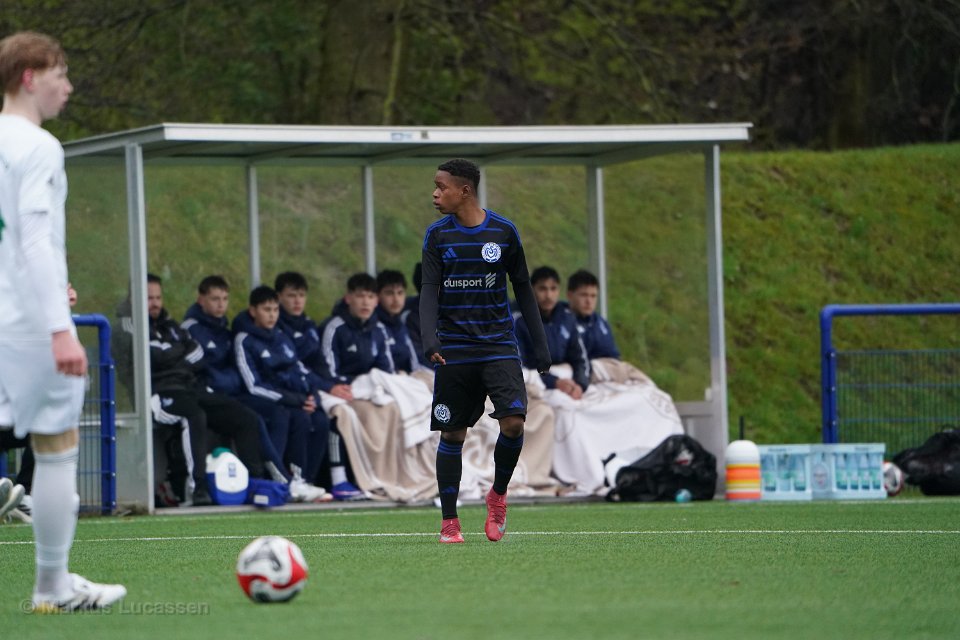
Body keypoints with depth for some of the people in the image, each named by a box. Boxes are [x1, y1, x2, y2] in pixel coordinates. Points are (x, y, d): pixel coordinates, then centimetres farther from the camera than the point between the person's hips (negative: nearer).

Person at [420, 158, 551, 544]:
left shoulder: (504, 231, 2)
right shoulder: (437, 234, 3)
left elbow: (523, 290, 10)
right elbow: (429, 291, -4)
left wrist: (540, 344, 8)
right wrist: (429, 338, -21)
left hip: (499, 347, 0)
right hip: (454, 349, 0)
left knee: (513, 422, -17)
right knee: (453, 433, 1)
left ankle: (498, 495, 9)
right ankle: (449, 521, 13)